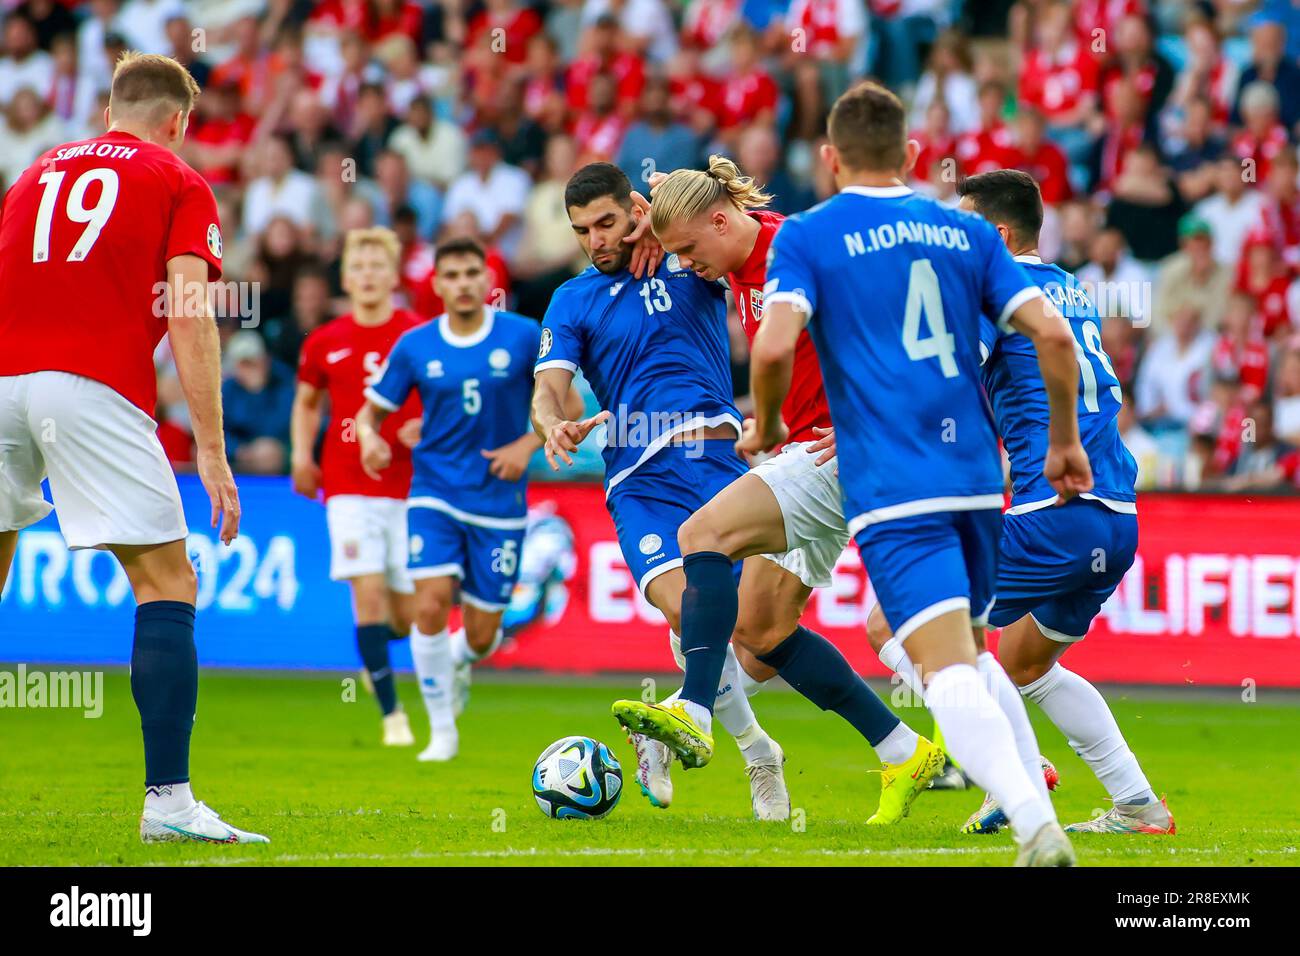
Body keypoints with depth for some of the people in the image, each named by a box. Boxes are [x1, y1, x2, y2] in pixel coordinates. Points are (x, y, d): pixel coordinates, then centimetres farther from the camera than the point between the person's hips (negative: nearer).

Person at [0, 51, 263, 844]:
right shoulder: (180, 184, 11)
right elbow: (187, 314, -2)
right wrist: (211, 452, -5)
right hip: (95, 387, -5)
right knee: (167, 585, 0)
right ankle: (168, 800, -9)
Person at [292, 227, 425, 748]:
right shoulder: (324, 343, 6)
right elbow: (307, 403, 21)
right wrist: (302, 457, 7)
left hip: (409, 486, 0)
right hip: (349, 485, 0)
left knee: (406, 616, 2)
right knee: (368, 591, -15)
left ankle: (376, 658, 38)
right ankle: (391, 713, -8)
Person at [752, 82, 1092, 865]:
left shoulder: (808, 236, 1)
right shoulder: (967, 232, 12)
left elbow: (775, 345, -14)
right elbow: (1052, 334, 4)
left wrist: (766, 424, 5)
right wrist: (1065, 441, 16)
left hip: (893, 491, -5)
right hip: (978, 477, 5)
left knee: (949, 669, -14)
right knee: (972, 649, 25)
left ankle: (1037, 827, -31)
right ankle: (1040, 795, 15)